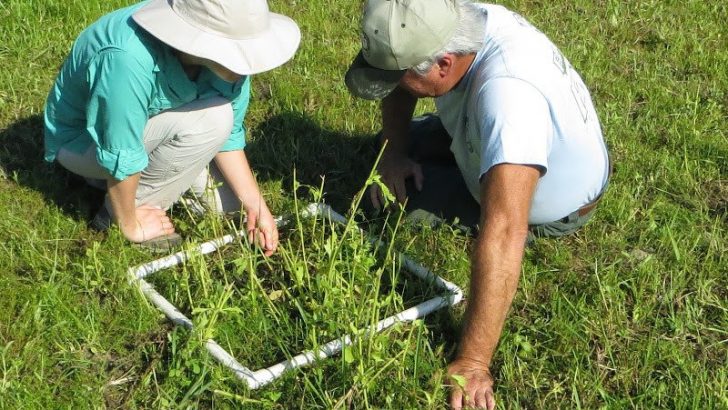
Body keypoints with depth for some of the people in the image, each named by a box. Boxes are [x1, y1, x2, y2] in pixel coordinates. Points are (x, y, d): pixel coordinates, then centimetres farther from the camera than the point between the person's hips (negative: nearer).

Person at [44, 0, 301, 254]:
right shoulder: (128, 61, -42)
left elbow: (229, 134, -9)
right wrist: (130, 224, -19)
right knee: (209, 118, -29)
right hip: (82, 141, -6)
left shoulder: (225, 57, -21)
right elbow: (121, 158, -33)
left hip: (146, 124, 6)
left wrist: (254, 204, -12)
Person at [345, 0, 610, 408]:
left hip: (551, 208, -6)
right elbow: (401, 85, -1)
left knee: (406, 190, -11)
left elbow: (503, 233, -53)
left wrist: (473, 363, -53)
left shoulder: (509, 92, -46)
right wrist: (394, 149, -16)